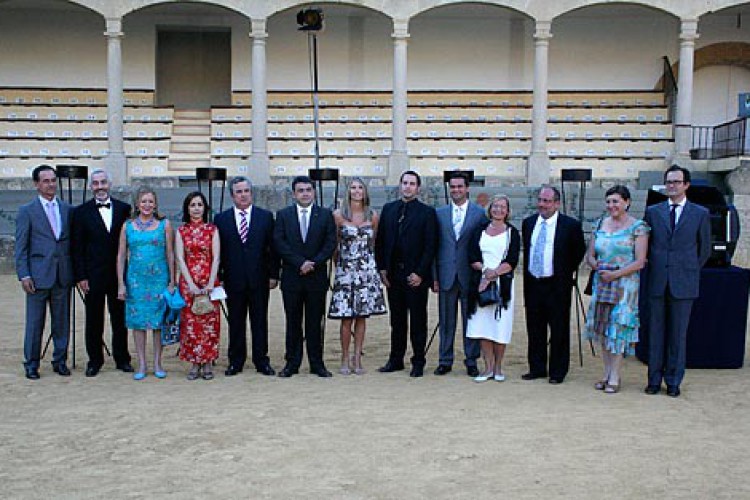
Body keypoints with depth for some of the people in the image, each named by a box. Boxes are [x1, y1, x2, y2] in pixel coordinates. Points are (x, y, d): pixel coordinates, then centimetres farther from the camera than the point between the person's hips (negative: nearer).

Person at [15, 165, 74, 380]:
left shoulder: (67, 209, 10)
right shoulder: (27, 211, 1)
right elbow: (21, 247, -1)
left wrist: (75, 272, 6)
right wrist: (24, 275, -9)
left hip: (63, 275, 3)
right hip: (38, 275, -3)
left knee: (62, 320, 8)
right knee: (35, 322, 3)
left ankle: (60, 361, 19)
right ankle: (31, 364, 14)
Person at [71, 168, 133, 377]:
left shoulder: (124, 209, 4)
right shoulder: (81, 212, 1)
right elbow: (77, 248, 0)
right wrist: (80, 277, -6)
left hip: (119, 274, 1)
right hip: (93, 276, -1)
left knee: (120, 319, 8)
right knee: (94, 321, 7)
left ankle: (122, 359, 19)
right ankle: (95, 360, 18)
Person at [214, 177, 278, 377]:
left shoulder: (266, 216, 5)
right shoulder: (221, 219, 5)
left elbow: (272, 248, 4)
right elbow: (218, 251, 5)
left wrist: (273, 275, -1)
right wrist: (218, 277, -1)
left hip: (259, 278, 0)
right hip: (233, 280, 0)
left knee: (260, 321, 6)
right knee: (235, 322, 7)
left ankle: (262, 361, 14)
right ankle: (235, 362, 16)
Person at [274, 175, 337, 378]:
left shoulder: (325, 215, 6)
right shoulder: (283, 215, 6)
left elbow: (331, 243, 0)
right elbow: (279, 243, -4)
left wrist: (313, 263, -12)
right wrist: (300, 262, -13)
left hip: (317, 276, 0)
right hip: (291, 277, 0)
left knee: (315, 322, 4)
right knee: (293, 322, 6)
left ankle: (317, 364, 11)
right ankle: (292, 363, 12)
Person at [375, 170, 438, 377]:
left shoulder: (427, 212, -2)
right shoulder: (388, 209, 10)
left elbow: (430, 246, -6)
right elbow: (380, 241, 12)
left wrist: (420, 273, -12)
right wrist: (382, 269, 4)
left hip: (416, 276, -4)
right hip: (393, 275, 4)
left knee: (418, 321, 3)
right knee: (397, 320, 11)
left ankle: (418, 362, 11)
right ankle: (396, 359, 19)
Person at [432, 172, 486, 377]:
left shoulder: (479, 213, 2)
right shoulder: (439, 213, 8)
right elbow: (434, 246, 7)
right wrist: (434, 276, 1)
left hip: (470, 275, -1)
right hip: (446, 275, 2)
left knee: (471, 320, 5)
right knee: (446, 320, 8)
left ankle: (471, 361, 15)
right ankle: (445, 360, 17)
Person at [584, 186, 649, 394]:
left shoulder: (637, 227, -5)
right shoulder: (600, 225, 11)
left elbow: (640, 262, -10)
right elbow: (589, 255, 13)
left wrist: (616, 274, -17)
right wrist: (596, 265, -9)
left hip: (625, 284, -5)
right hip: (601, 283, 5)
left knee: (618, 328, -4)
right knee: (602, 328, 7)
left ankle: (615, 378, 3)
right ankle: (607, 373, 17)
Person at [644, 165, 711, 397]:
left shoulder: (700, 213, 4)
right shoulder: (652, 211, 8)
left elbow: (705, 249, 10)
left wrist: (689, 271, 7)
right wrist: (654, 268, 7)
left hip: (683, 283, -1)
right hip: (657, 282, 1)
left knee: (678, 334, 4)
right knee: (656, 332, 6)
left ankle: (673, 382, 14)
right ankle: (654, 380, 15)